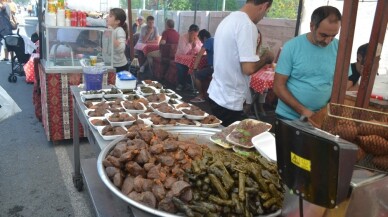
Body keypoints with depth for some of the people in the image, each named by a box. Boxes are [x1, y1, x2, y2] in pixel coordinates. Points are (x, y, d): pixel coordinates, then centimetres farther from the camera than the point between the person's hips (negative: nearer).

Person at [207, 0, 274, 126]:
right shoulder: (247, 25, -19)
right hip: (229, 102, -9)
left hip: (215, 94, 9)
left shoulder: (229, 19, 10)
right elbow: (249, 68, -24)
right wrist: (266, 57, -6)